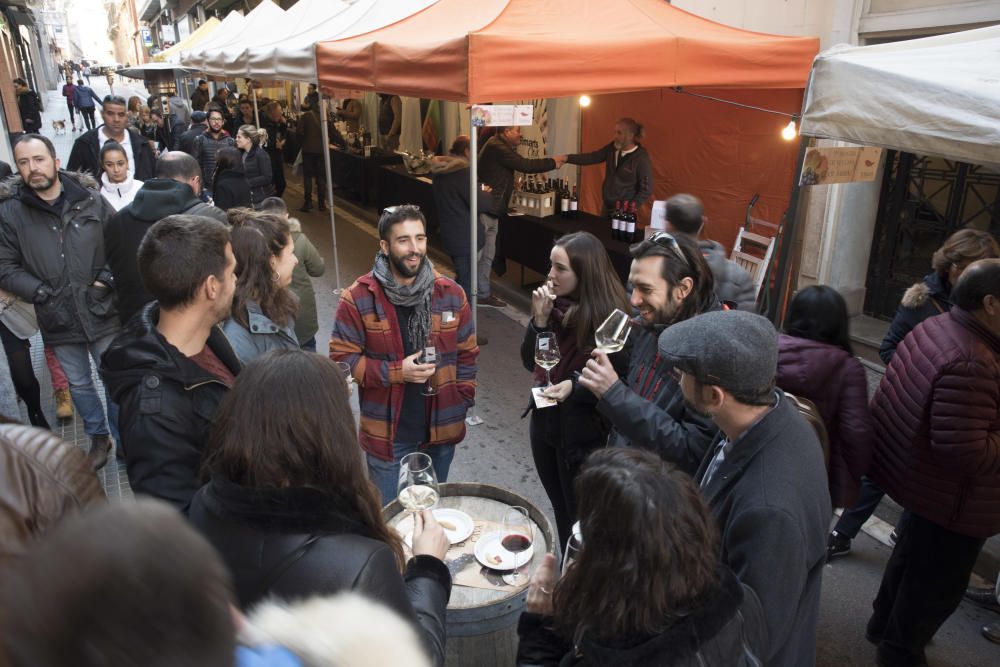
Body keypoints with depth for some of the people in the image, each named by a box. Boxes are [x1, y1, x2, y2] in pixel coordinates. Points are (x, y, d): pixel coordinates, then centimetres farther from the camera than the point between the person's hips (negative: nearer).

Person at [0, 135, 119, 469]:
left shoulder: (91, 199, -4)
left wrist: (108, 278, -10)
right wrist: (43, 294, -13)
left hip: (101, 311, 0)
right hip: (57, 319, 1)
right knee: (79, 384, 17)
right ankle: (98, 437, 37)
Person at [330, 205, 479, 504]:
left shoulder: (451, 294, -3)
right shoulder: (358, 298, -12)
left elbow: (467, 354, 5)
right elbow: (342, 358, -11)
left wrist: (462, 404, -1)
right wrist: (396, 372, -21)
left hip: (441, 430, 3)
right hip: (387, 434, -3)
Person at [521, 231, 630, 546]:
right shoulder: (555, 305, -5)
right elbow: (530, 362, -2)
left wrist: (575, 386, -29)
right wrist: (540, 318, -16)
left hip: (583, 434, -6)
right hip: (545, 420, 6)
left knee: (580, 516, 13)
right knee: (560, 508, 24)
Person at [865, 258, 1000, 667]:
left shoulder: (933, 327, -3)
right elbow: (966, 453, -34)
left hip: (920, 483, 9)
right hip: (951, 503, -9)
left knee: (910, 559, 30)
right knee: (938, 588, 14)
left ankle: (884, 624, 50)